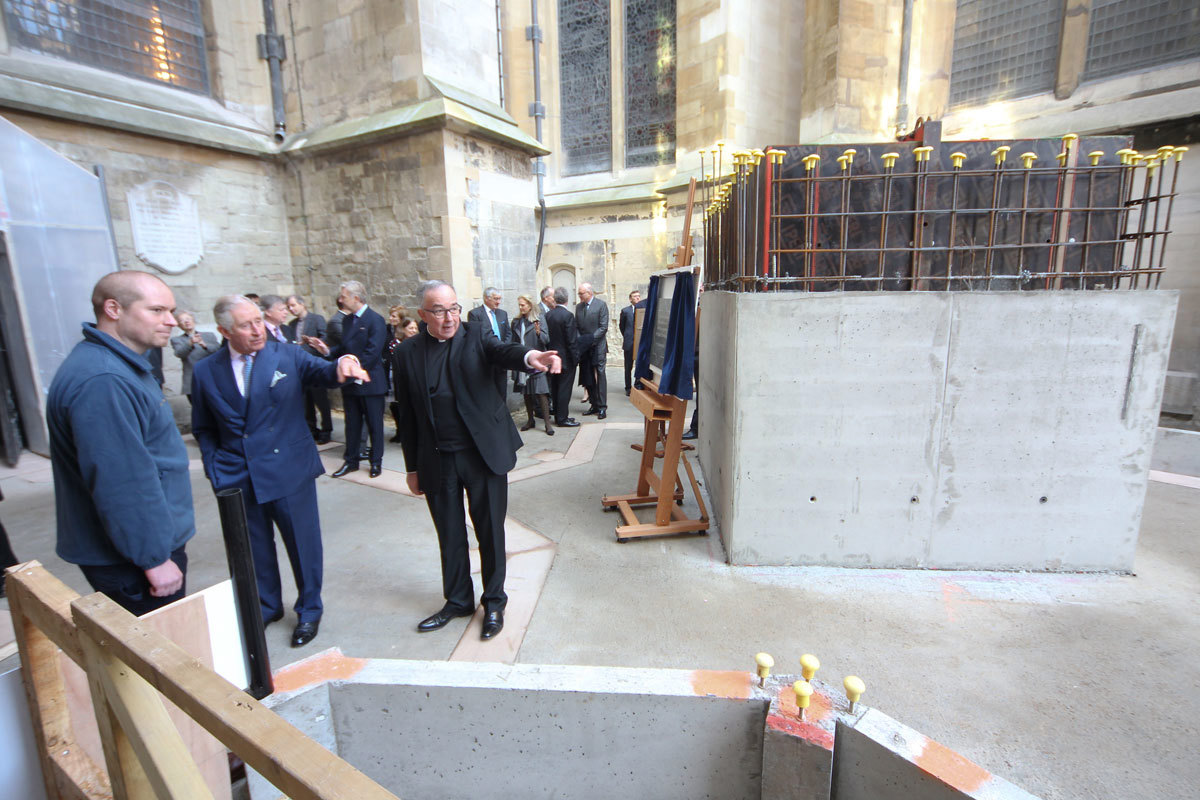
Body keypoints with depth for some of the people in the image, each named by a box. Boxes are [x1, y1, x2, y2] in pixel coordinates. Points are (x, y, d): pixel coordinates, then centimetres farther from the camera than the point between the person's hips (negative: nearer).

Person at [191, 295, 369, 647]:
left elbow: (319, 370, -22)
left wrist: (339, 368, -45)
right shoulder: (206, 372, 1)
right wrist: (215, 468, -2)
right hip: (237, 478, 2)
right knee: (255, 547, 19)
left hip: (289, 470, -2)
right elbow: (203, 429, 9)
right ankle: (266, 606, 43)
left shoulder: (286, 354, -4)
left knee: (302, 543, 8)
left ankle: (309, 609, 31)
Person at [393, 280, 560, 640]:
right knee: (450, 536, 17)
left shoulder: (476, 335, -3)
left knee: (490, 531, 10)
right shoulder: (407, 352, 3)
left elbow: (502, 351, -26)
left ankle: (494, 601, 31)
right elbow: (408, 415, 7)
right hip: (437, 461, 2)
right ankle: (458, 600, 39)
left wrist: (530, 356, -50)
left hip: (483, 453, -2)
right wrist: (412, 468, 9)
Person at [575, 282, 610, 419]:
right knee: (588, 378, 7)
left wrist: (590, 338, -17)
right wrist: (579, 340, -3)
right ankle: (594, 405, 17)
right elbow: (576, 326, 14)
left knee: (599, 376, -5)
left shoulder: (601, 305, -5)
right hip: (584, 348, 5)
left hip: (598, 346, -5)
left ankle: (602, 407, -1)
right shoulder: (578, 307, 12)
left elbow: (603, 327, -10)